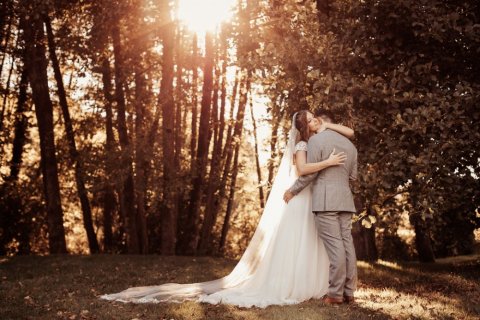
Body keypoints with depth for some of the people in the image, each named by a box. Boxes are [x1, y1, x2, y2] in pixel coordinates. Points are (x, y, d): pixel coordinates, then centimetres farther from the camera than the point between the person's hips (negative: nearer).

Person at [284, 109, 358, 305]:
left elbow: (309, 171, -6)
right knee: (347, 244, 5)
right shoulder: (349, 144, 16)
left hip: (325, 199, -6)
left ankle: (336, 294, -6)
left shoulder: (316, 139, -3)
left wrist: (292, 191, 5)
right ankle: (349, 292, 7)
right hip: (345, 200, 6)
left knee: (334, 245, -8)